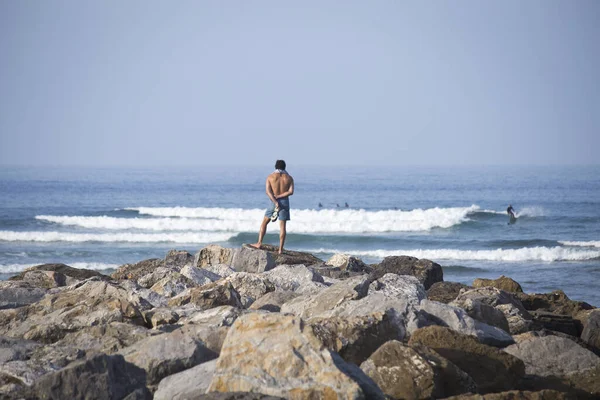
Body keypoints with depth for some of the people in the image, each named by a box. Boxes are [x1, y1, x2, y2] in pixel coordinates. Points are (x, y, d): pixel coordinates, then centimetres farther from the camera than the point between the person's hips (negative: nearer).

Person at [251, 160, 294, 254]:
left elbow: (268, 191, -12)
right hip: (285, 202, 1)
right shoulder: (289, 178, 3)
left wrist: (275, 201, -17)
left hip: (274, 203, -1)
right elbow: (291, 191, -9)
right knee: (282, 226, 2)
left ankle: (259, 243, 7)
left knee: (264, 222, 13)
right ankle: (280, 249, -1)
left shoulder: (270, 177, -1)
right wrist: (278, 197, -11)